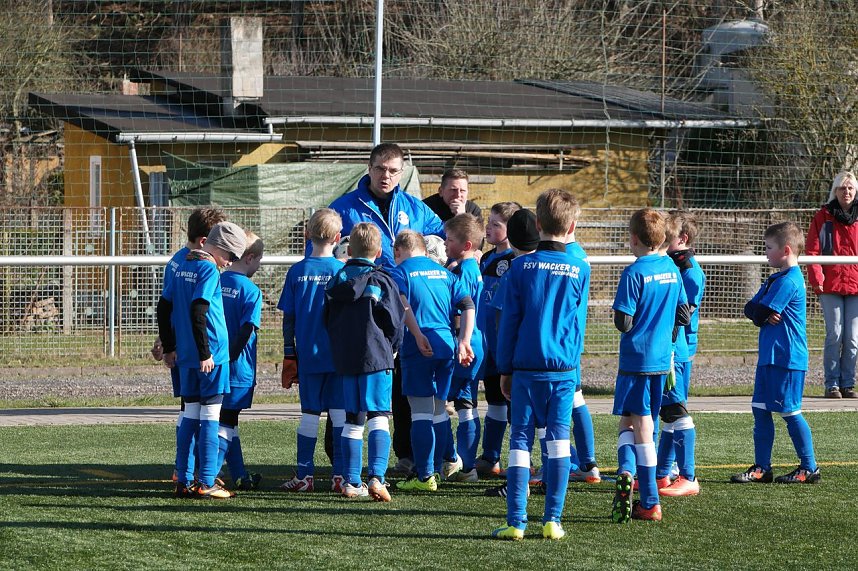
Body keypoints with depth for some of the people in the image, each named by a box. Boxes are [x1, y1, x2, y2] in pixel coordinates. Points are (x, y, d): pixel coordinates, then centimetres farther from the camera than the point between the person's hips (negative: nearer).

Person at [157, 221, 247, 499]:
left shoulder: (183, 266, 12)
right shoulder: (209, 269, -13)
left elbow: (164, 307, 16)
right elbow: (197, 312, -22)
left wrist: (169, 348, 21)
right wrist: (205, 353, -18)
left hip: (186, 357, 8)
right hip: (212, 356, -8)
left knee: (190, 415, 11)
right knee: (209, 415, -4)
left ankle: (184, 481, 12)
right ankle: (206, 483, -4)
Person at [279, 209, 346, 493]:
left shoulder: (297, 272, -1)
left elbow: (288, 318, 2)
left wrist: (289, 354, 11)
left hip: (308, 355, 1)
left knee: (309, 414, 7)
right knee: (340, 414, 3)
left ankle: (304, 475, 8)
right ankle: (340, 476, 1)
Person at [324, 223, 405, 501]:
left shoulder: (336, 281, 7)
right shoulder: (381, 282, -7)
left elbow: (327, 321, 13)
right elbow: (396, 322, -5)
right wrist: (391, 348, 13)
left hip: (345, 360, 5)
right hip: (376, 358, -4)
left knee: (352, 421, 11)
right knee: (378, 417, -5)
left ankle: (351, 481, 11)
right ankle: (376, 477, -20)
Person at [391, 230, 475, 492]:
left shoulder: (400, 272, 2)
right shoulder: (444, 272, 17)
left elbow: (402, 303, -18)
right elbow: (468, 305, 7)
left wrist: (419, 335, -20)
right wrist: (464, 341, 1)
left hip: (418, 350, -5)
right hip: (446, 346, 5)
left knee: (421, 412, -4)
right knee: (439, 409, 16)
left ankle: (424, 477, -6)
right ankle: (435, 469, 24)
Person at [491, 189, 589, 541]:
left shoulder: (521, 266, -3)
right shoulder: (580, 270, 0)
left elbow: (509, 322, 0)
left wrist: (505, 369, 7)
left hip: (527, 367, -1)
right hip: (564, 367, 1)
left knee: (520, 440, 2)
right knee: (559, 440, 4)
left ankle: (516, 522, -3)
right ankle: (552, 521, 2)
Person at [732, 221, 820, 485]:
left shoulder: (788, 282, -16)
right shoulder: (775, 279, 16)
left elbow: (761, 314, -19)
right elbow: (750, 309, 11)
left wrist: (759, 313, 1)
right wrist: (762, 313, -7)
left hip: (787, 359, -10)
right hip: (769, 356, 10)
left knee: (790, 412, -4)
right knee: (760, 409, 9)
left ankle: (809, 467, 5)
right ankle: (761, 468, 13)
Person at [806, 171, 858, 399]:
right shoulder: (823, 217, 5)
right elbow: (812, 251, 2)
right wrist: (816, 279, -8)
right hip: (831, 284, -2)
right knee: (835, 335, -6)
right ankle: (832, 384, 0)